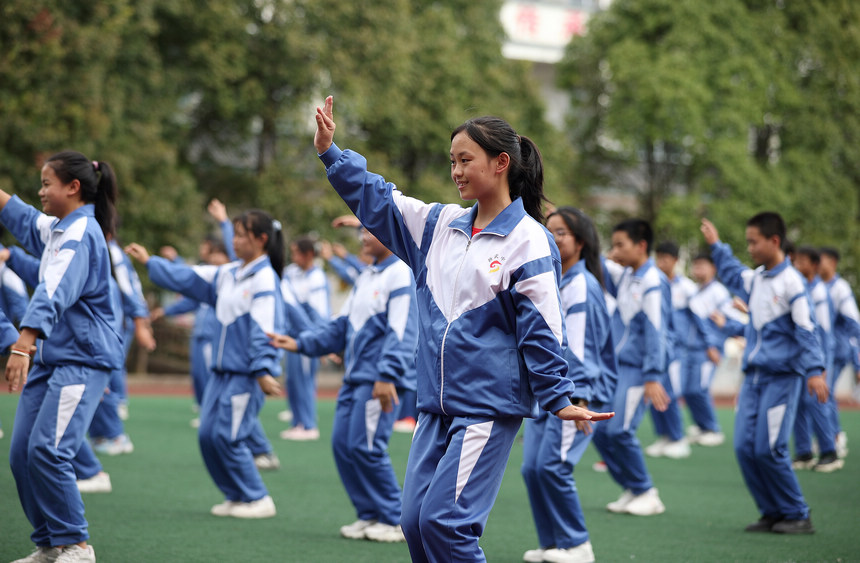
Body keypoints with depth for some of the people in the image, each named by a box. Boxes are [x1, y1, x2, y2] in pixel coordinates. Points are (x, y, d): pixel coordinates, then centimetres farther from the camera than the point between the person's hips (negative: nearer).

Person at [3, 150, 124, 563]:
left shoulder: (81, 234, -16)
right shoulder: (56, 228, 13)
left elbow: (54, 294, -29)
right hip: (50, 358, 10)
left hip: (82, 359, -10)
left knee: (48, 451, -19)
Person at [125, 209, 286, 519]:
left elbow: (264, 330, -19)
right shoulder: (229, 274, 12)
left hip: (247, 374, -8)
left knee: (228, 437, -9)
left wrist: (264, 371, -25)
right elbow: (188, 278, 21)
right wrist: (149, 262, 25)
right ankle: (236, 496, 18)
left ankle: (257, 500, 3)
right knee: (207, 434, 6)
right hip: (222, 370, 8)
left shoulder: (264, 280, -13)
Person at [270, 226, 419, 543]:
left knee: (366, 446, -11)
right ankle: (369, 516, 14)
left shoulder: (401, 275, -9)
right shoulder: (365, 277, 18)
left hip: (381, 381, -9)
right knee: (343, 444, 5)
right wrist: (301, 344, 13)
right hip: (355, 377, 9)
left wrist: (387, 376, -25)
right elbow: (342, 327, 22)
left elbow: (401, 332, -17)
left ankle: (395, 520, 0)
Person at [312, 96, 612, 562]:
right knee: (415, 522, 4)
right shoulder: (439, 225, 11)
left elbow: (540, 330, -9)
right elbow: (378, 201, 18)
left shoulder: (529, 241, -8)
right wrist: (330, 153, 12)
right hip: (436, 405, 7)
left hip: (490, 407, -7)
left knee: (445, 521, -14)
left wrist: (559, 400, -10)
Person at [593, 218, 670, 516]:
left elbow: (655, 331, -17)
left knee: (619, 431, -13)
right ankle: (632, 490, 15)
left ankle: (647, 494, 1)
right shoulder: (622, 276, 10)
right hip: (617, 366, 8)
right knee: (601, 430, 4)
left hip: (638, 370, -8)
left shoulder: (653, 283, -14)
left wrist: (653, 378, -20)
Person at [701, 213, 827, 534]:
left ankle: (797, 516, 2)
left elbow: (806, 329, -14)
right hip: (753, 375, 7)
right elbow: (731, 275, 36)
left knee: (768, 450, -11)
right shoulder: (754, 279, 11)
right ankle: (772, 513, 10)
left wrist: (814, 370, -21)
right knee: (745, 447, 0)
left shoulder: (791, 282, -10)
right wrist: (716, 246, 37)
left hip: (782, 377, -7)